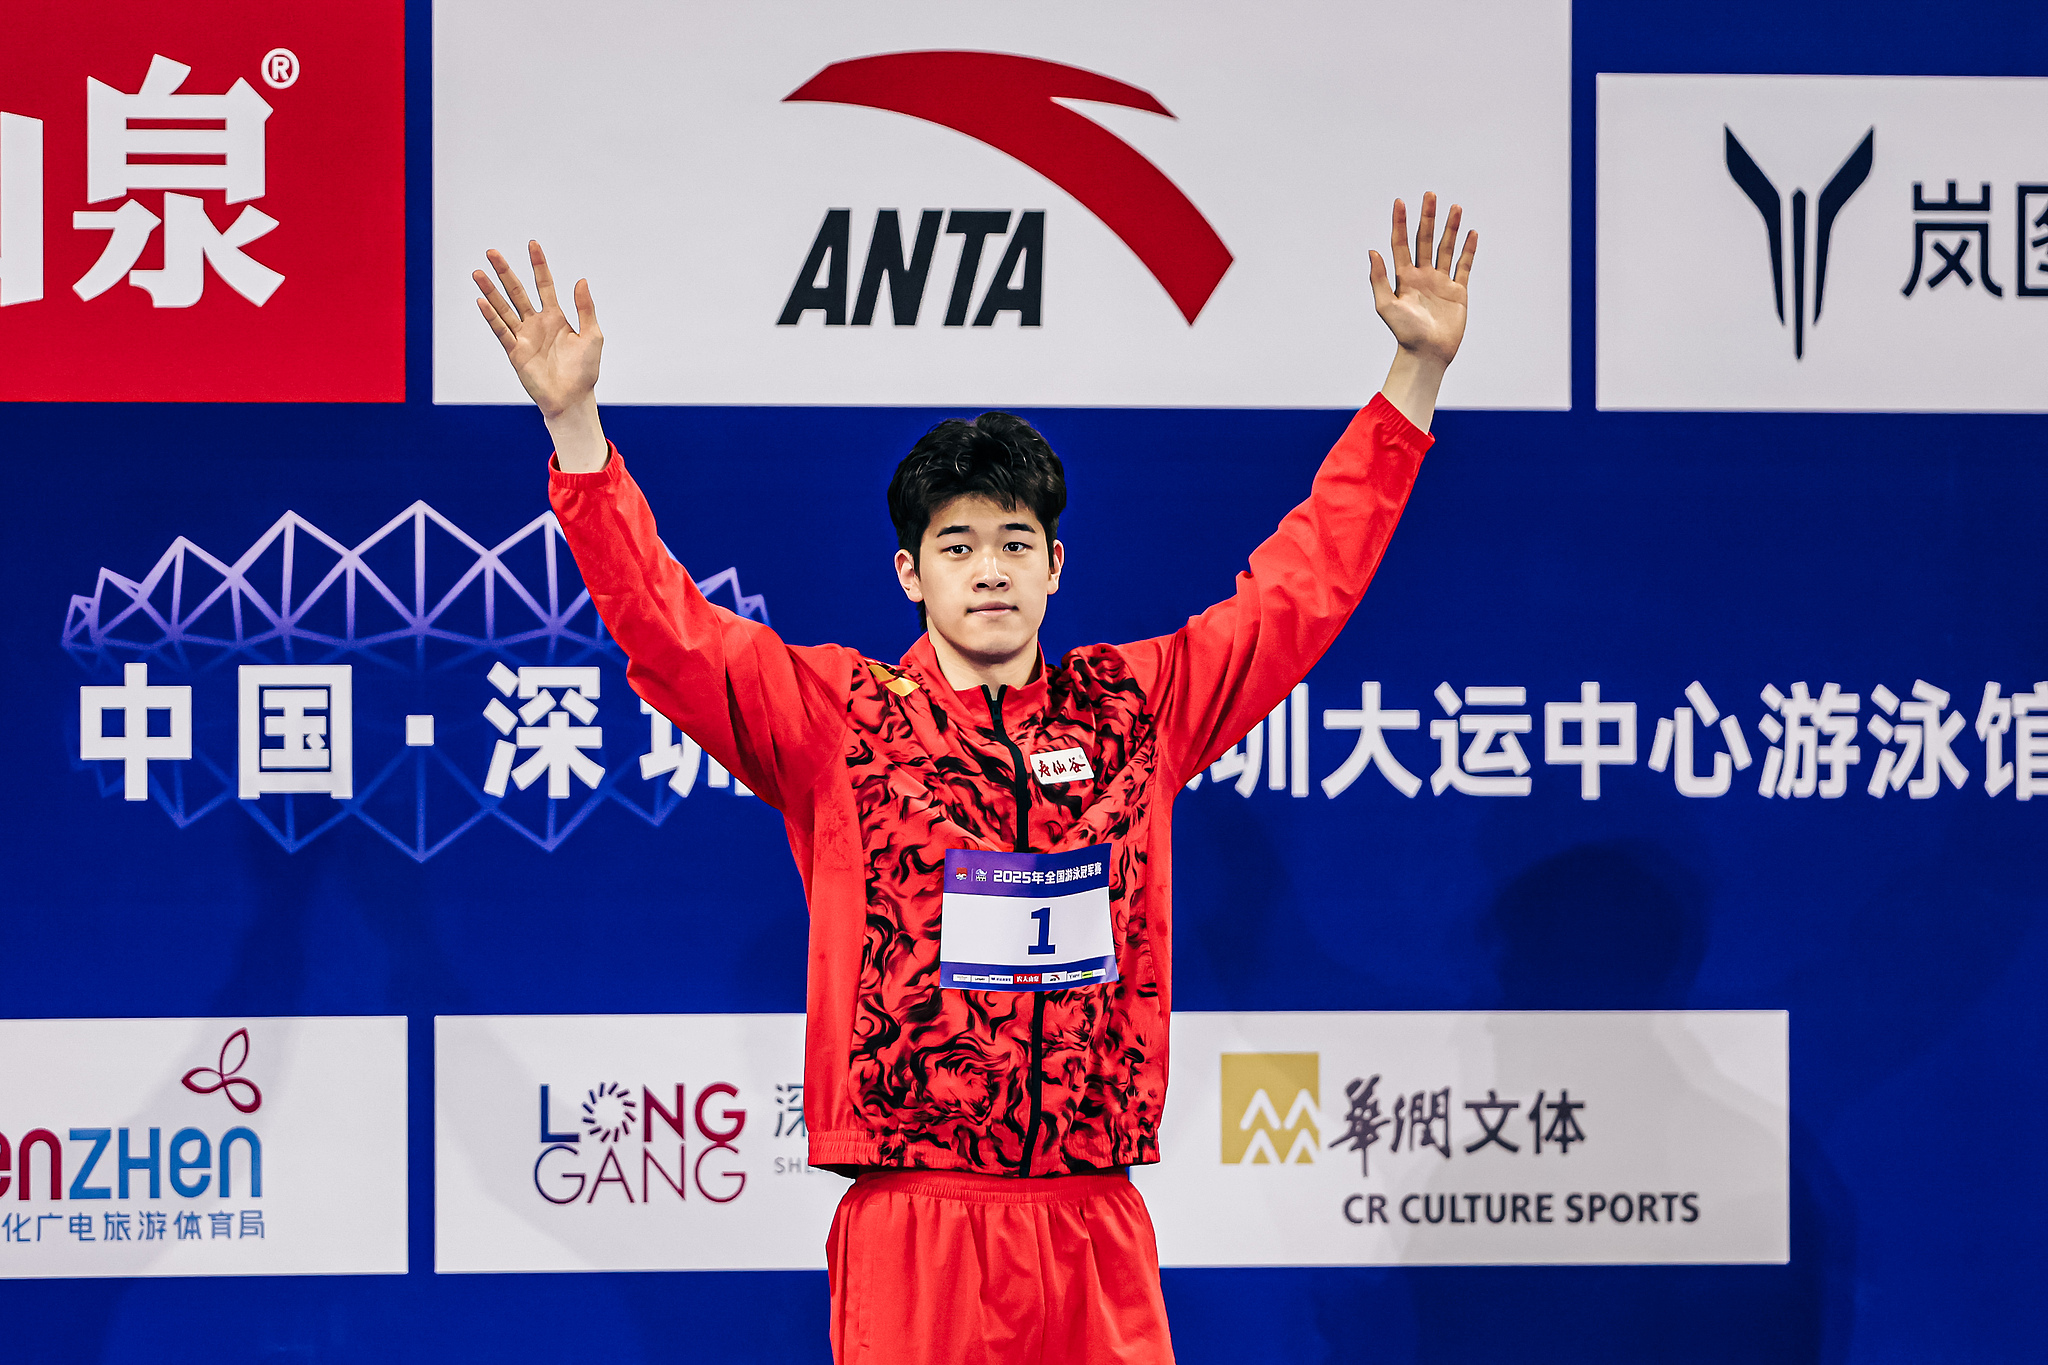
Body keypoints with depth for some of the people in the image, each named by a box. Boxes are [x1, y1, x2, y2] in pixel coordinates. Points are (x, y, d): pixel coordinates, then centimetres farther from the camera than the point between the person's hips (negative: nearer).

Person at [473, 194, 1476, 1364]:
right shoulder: (837, 716, 4)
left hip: (1096, 1225, 2)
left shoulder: (1135, 705, 10)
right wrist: (575, 423, -16)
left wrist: (1417, 376, 12)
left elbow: (1305, 584, 15)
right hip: (912, 1224, -2)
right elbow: (663, 625, -5)